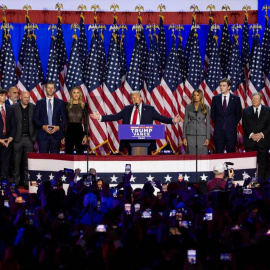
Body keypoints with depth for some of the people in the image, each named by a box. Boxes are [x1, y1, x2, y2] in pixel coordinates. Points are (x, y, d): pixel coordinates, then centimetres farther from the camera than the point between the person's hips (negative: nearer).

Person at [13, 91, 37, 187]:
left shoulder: (33, 107, 5)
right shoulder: (14, 107, 0)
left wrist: (35, 136, 0)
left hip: (29, 138, 1)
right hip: (18, 138, -1)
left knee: (28, 161, 3)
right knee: (16, 161, 3)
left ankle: (26, 181, 9)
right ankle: (16, 181, 10)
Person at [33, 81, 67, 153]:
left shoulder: (60, 103, 10)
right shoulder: (39, 102, 9)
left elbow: (64, 118, 8)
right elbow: (35, 118, 5)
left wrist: (58, 127, -10)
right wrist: (43, 126, -11)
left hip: (56, 135, 0)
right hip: (43, 135, 0)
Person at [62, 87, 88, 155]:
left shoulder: (83, 106, 4)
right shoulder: (67, 105, 3)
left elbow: (85, 122, 4)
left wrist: (85, 135, -3)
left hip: (79, 130, 0)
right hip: (69, 130, 0)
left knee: (80, 153, 2)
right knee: (68, 153, 3)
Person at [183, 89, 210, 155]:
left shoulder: (206, 107, 5)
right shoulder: (188, 107, 7)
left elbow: (208, 123, 4)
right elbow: (185, 122, 7)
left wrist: (208, 138, -3)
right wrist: (184, 137, 1)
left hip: (202, 135, -1)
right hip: (191, 135, 1)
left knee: (202, 155, -4)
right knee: (191, 155, -1)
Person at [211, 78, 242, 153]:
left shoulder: (236, 99, 2)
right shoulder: (215, 98, 6)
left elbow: (239, 114, 7)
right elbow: (212, 113, 13)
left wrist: (233, 124, 3)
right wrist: (217, 123, 6)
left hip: (231, 130, -1)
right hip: (218, 130, 1)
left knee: (231, 153, 2)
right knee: (219, 153, 2)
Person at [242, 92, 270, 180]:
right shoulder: (246, 111, 10)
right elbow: (244, 125, 5)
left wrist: (262, 134, -12)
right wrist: (251, 134, -11)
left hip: (263, 140, -1)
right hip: (250, 141, 1)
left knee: (263, 163, 1)